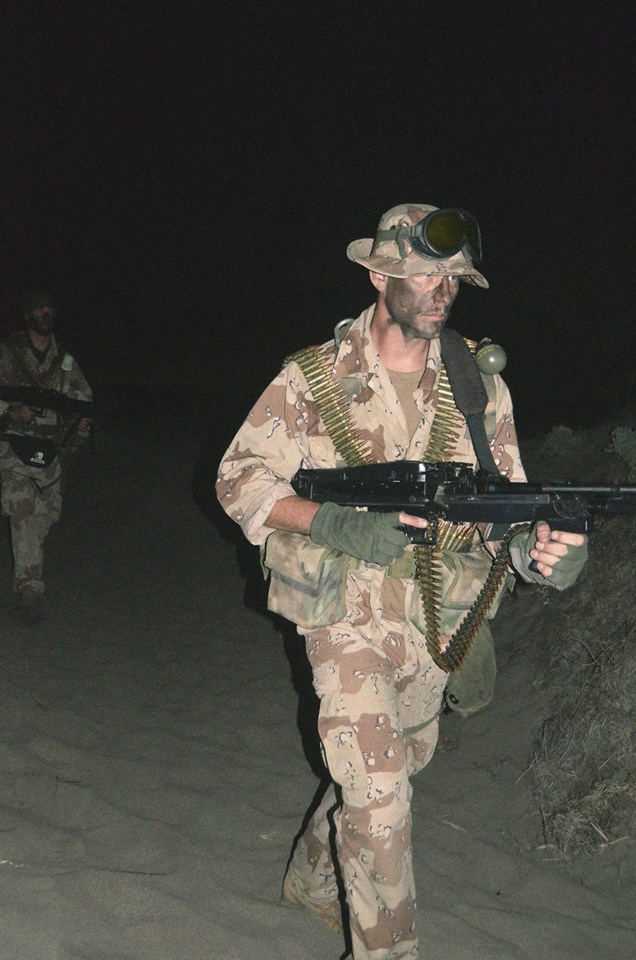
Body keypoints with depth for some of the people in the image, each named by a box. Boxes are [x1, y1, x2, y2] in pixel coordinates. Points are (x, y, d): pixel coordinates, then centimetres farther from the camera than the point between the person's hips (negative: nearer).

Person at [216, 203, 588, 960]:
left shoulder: (480, 387, 0)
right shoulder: (315, 378, -8)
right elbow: (238, 478, -8)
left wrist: (540, 548, -24)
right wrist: (341, 526, -23)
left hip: (434, 623, 5)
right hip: (347, 620, -4)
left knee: (390, 771, 21)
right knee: (379, 797, -11)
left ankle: (312, 877, 47)